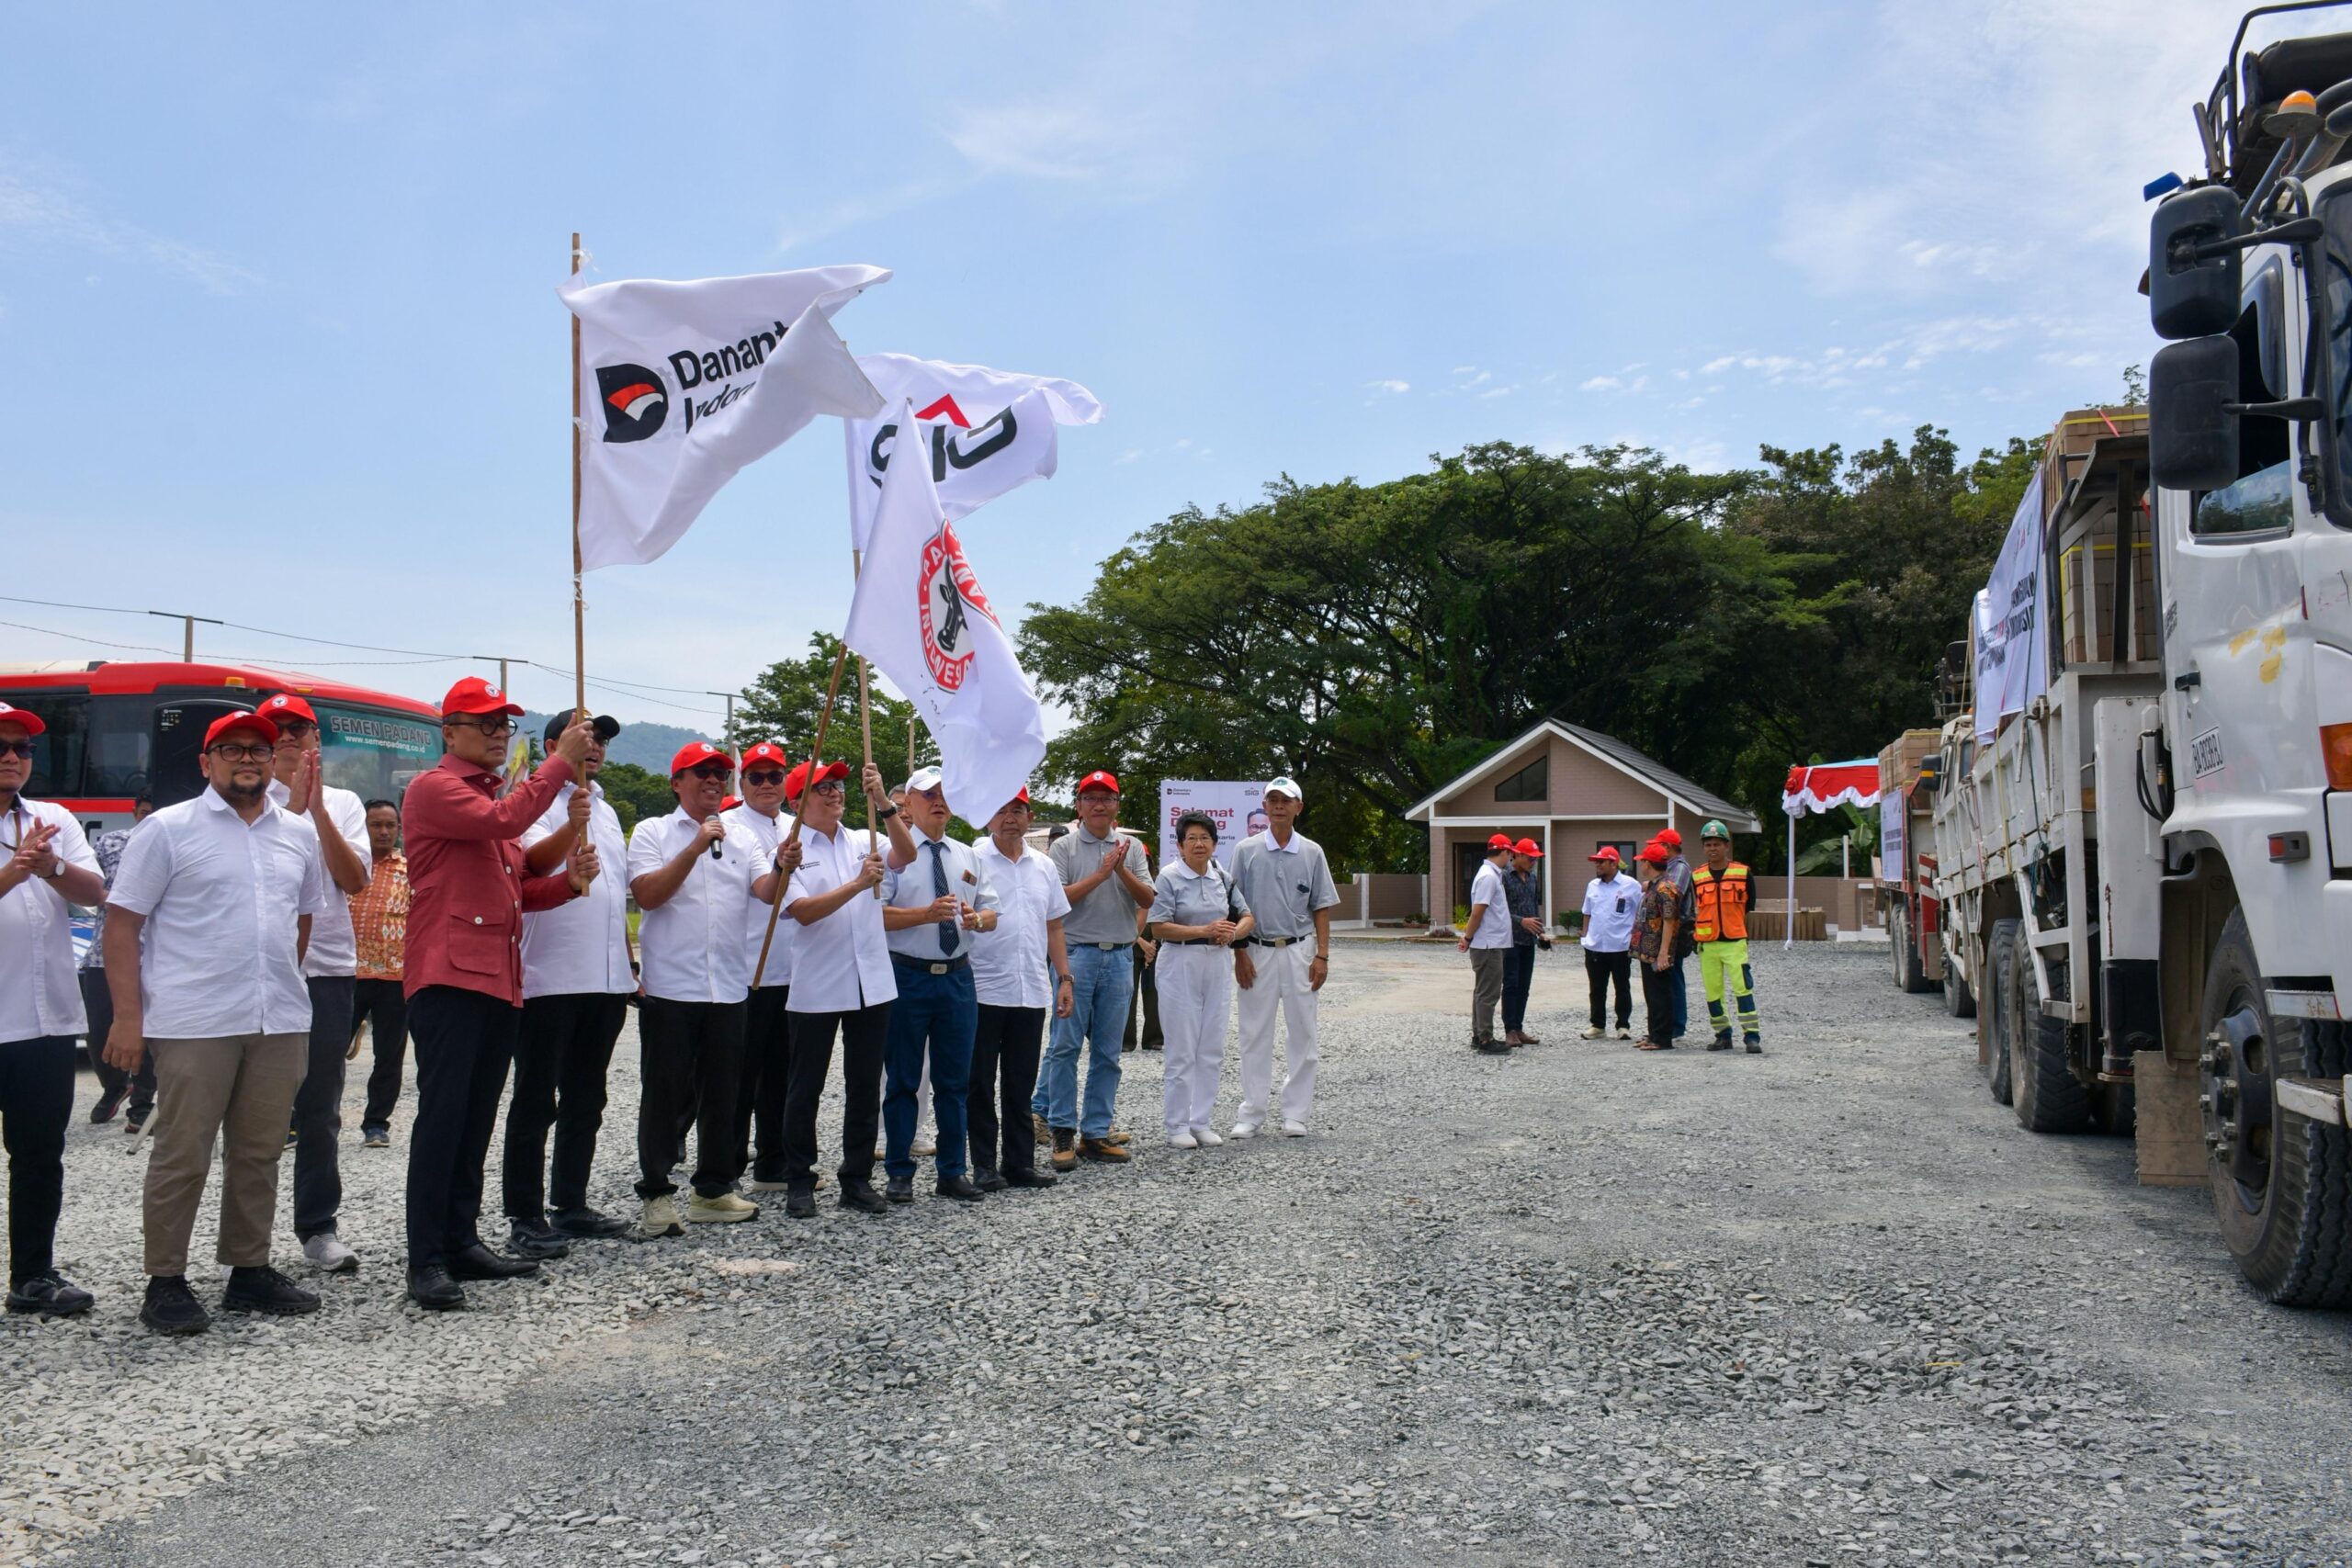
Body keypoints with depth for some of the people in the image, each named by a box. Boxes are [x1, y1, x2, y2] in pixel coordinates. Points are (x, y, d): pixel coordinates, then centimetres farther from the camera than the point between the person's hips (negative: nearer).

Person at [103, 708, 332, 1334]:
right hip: (193, 1024, -5)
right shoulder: (168, 829, -2)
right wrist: (127, 1016, -10)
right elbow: (122, 924, -4)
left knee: (260, 1153, 11)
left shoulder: (299, 833, 12)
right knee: (182, 1156, 0)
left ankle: (249, 1271, 22)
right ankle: (165, 1283, 10)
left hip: (280, 1024, 5)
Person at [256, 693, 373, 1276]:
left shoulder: (343, 802, 10)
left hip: (328, 966, 2)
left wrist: (318, 810, -9)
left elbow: (355, 881, -2)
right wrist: (295, 804, -16)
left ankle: (318, 1226, 15)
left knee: (320, 1109, 7)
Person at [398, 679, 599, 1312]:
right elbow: (503, 821, -21)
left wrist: (570, 880, 6)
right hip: (448, 976, -8)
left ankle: (462, 1242, 18)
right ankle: (426, 1260, -7)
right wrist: (560, 761, -13)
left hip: (500, 980, 9)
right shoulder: (433, 789, -3)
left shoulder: (499, 797, 23)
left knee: (477, 1118, 11)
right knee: (442, 1114, -10)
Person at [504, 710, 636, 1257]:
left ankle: (570, 1206, 22)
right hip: (550, 979, -8)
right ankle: (525, 1219, 2)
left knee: (586, 1099, 13)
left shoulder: (607, 811, 20)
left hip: (605, 980, 8)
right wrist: (571, 826, -43)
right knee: (536, 1102, -2)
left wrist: (628, 966, 21)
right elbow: (535, 861, -24)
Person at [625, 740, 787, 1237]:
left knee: (721, 1093, 10)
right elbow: (648, 894, -11)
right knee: (665, 1094, 0)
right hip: (669, 987, -4)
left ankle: (713, 1189, 21)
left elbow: (767, 893, -1)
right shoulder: (652, 832, 3)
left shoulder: (743, 838, 13)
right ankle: (656, 1195, 7)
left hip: (728, 987, 4)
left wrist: (781, 867, -23)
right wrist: (695, 849, -18)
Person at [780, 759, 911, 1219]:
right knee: (806, 1089, 5)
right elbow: (803, 910, -14)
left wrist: (883, 803, -20)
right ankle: (799, 1182, 15)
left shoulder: (863, 842, 9)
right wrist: (856, 885, -24)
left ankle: (857, 1178, 18)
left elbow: (906, 856, -9)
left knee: (865, 1088, 9)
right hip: (816, 989, -4)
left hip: (872, 985, 4)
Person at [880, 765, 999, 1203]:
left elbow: (991, 913, 12)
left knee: (955, 1081, 9)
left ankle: (952, 1172, 18)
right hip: (907, 976, -5)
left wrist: (976, 918, -11)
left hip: (957, 977, 5)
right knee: (902, 1080, 3)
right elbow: (874, 914, -12)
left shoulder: (968, 857, 14)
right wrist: (926, 914, -24)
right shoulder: (892, 852, -3)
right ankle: (900, 1173, 12)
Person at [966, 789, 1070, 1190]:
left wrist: (1064, 979, 12)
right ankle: (984, 1165, 10)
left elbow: (1054, 927, 17)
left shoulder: (1043, 866, 13)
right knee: (981, 1084, 3)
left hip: (1032, 992, 5)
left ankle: (1020, 1162, 18)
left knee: (1021, 1084, 11)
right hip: (983, 989, -5)